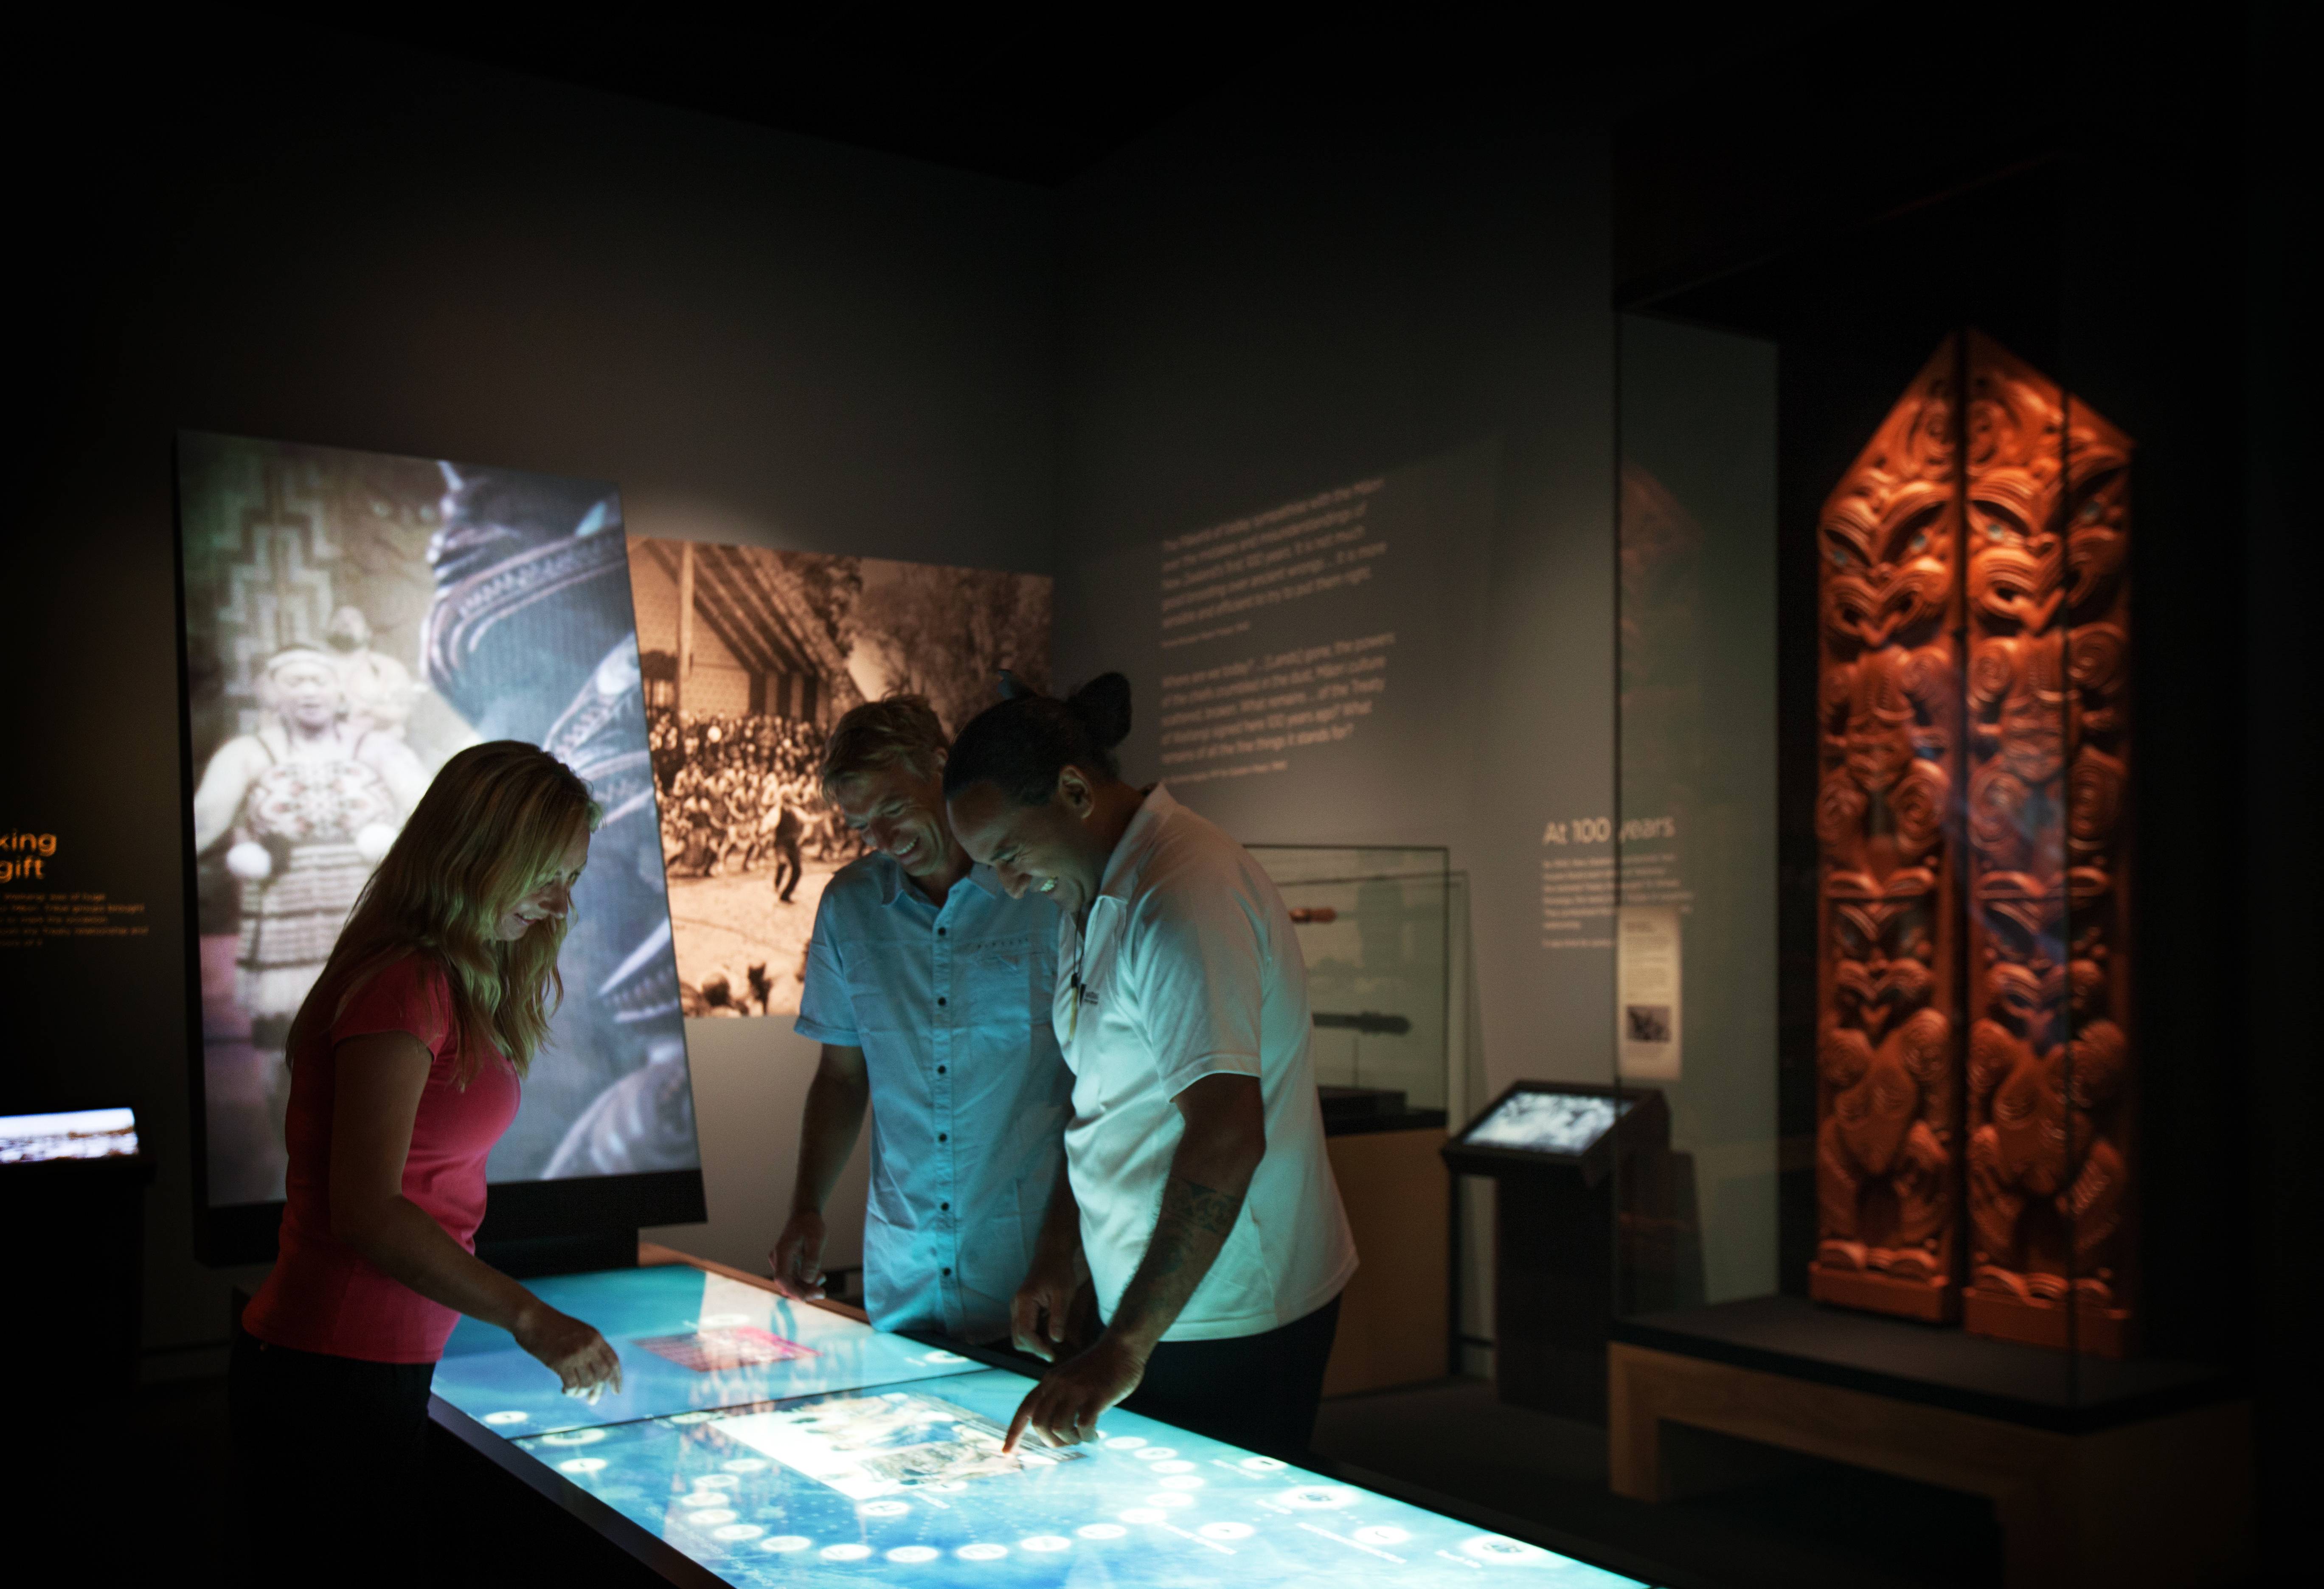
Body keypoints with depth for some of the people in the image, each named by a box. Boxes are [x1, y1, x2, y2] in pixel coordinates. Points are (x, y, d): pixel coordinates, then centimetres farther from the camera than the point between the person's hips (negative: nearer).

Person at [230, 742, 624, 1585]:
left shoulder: (458, 986, 11)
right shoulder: (406, 987, -18)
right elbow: (368, 1213, -23)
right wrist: (529, 1318, -19)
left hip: (380, 1366, 9)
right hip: (335, 1379, -9)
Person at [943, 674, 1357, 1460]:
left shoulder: (1185, 894, -22)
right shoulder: (1088, 898, 11)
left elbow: (1227, 1137, -29)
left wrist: (1124, 1349, -28)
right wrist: (1059, 1260, 10)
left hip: (1232, 1318, -9)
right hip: (1160, 1307, 9)